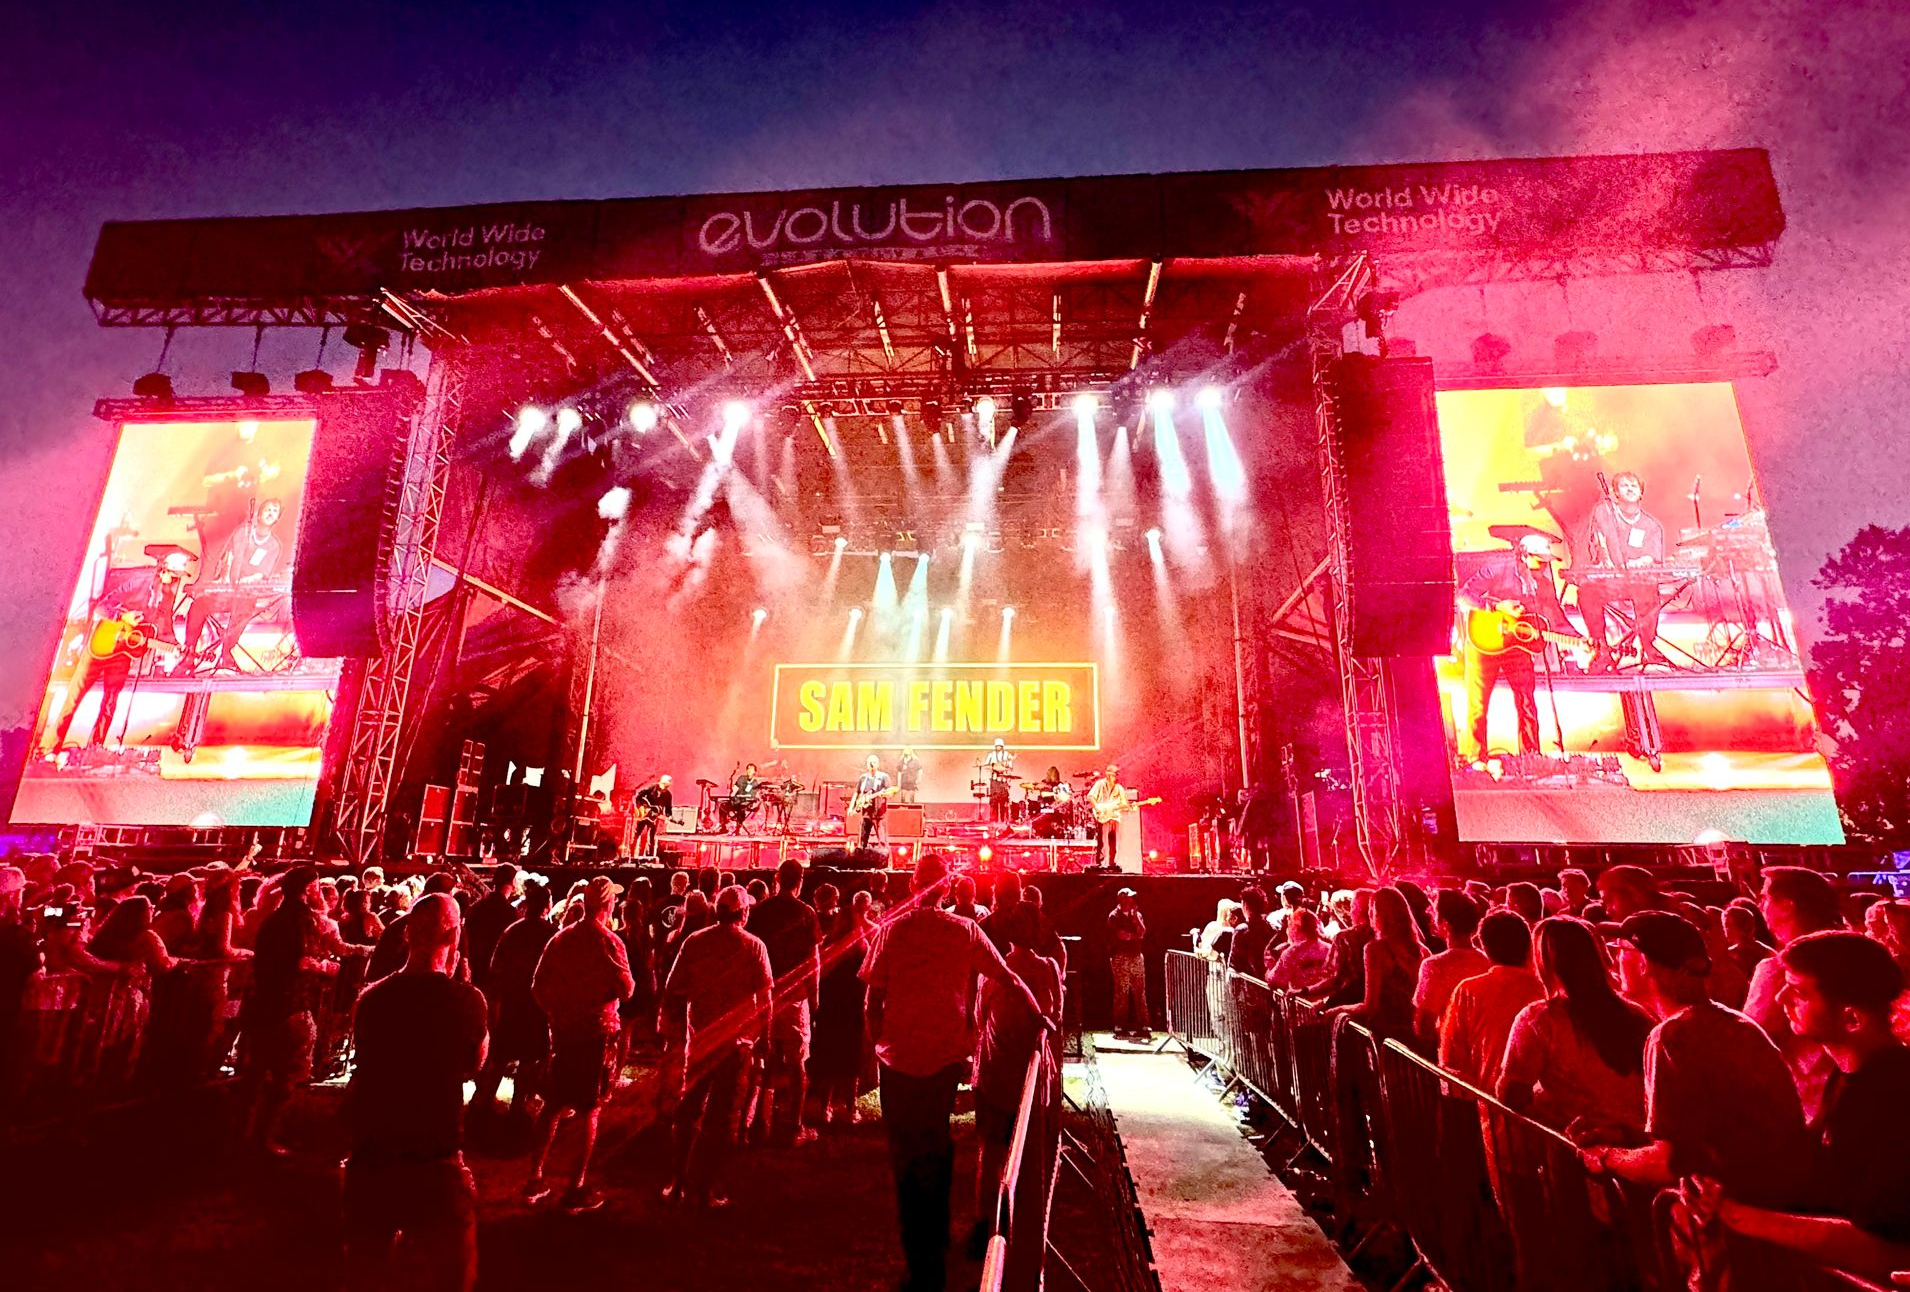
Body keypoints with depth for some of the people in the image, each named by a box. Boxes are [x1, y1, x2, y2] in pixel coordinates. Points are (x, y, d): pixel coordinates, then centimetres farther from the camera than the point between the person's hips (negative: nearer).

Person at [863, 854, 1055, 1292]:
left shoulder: (892, 929, -8)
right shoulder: (965, 930, -6)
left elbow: (873, 1000, -7)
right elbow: (1010, 979, -4)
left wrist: (879, 1042, 8)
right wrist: (1041, 1016, 9)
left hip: (898, 1058, -2)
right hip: (946, 1056, 2)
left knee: (904, 1155, 12)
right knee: (937, 1149, 21)